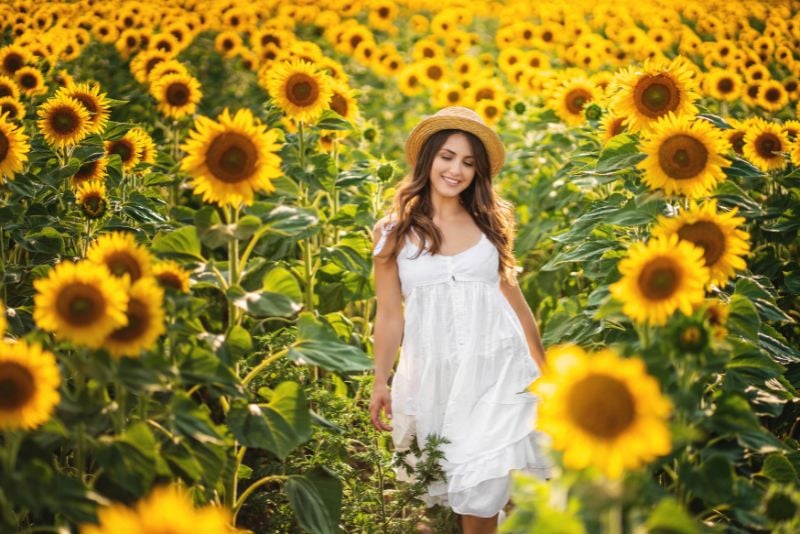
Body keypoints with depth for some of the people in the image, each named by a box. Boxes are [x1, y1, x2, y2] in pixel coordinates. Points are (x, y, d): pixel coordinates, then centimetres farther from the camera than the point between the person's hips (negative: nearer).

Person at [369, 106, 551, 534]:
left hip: (496, 364, 1)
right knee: (453, 479, 6)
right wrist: (380, 382, 1)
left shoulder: (488, 223, 7)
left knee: (483, 482, -8)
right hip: (434, 371, 0)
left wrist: (542, 365, 15)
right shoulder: (393, 232, 1)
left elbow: (511, 294, 13)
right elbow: (389, 313, 3)